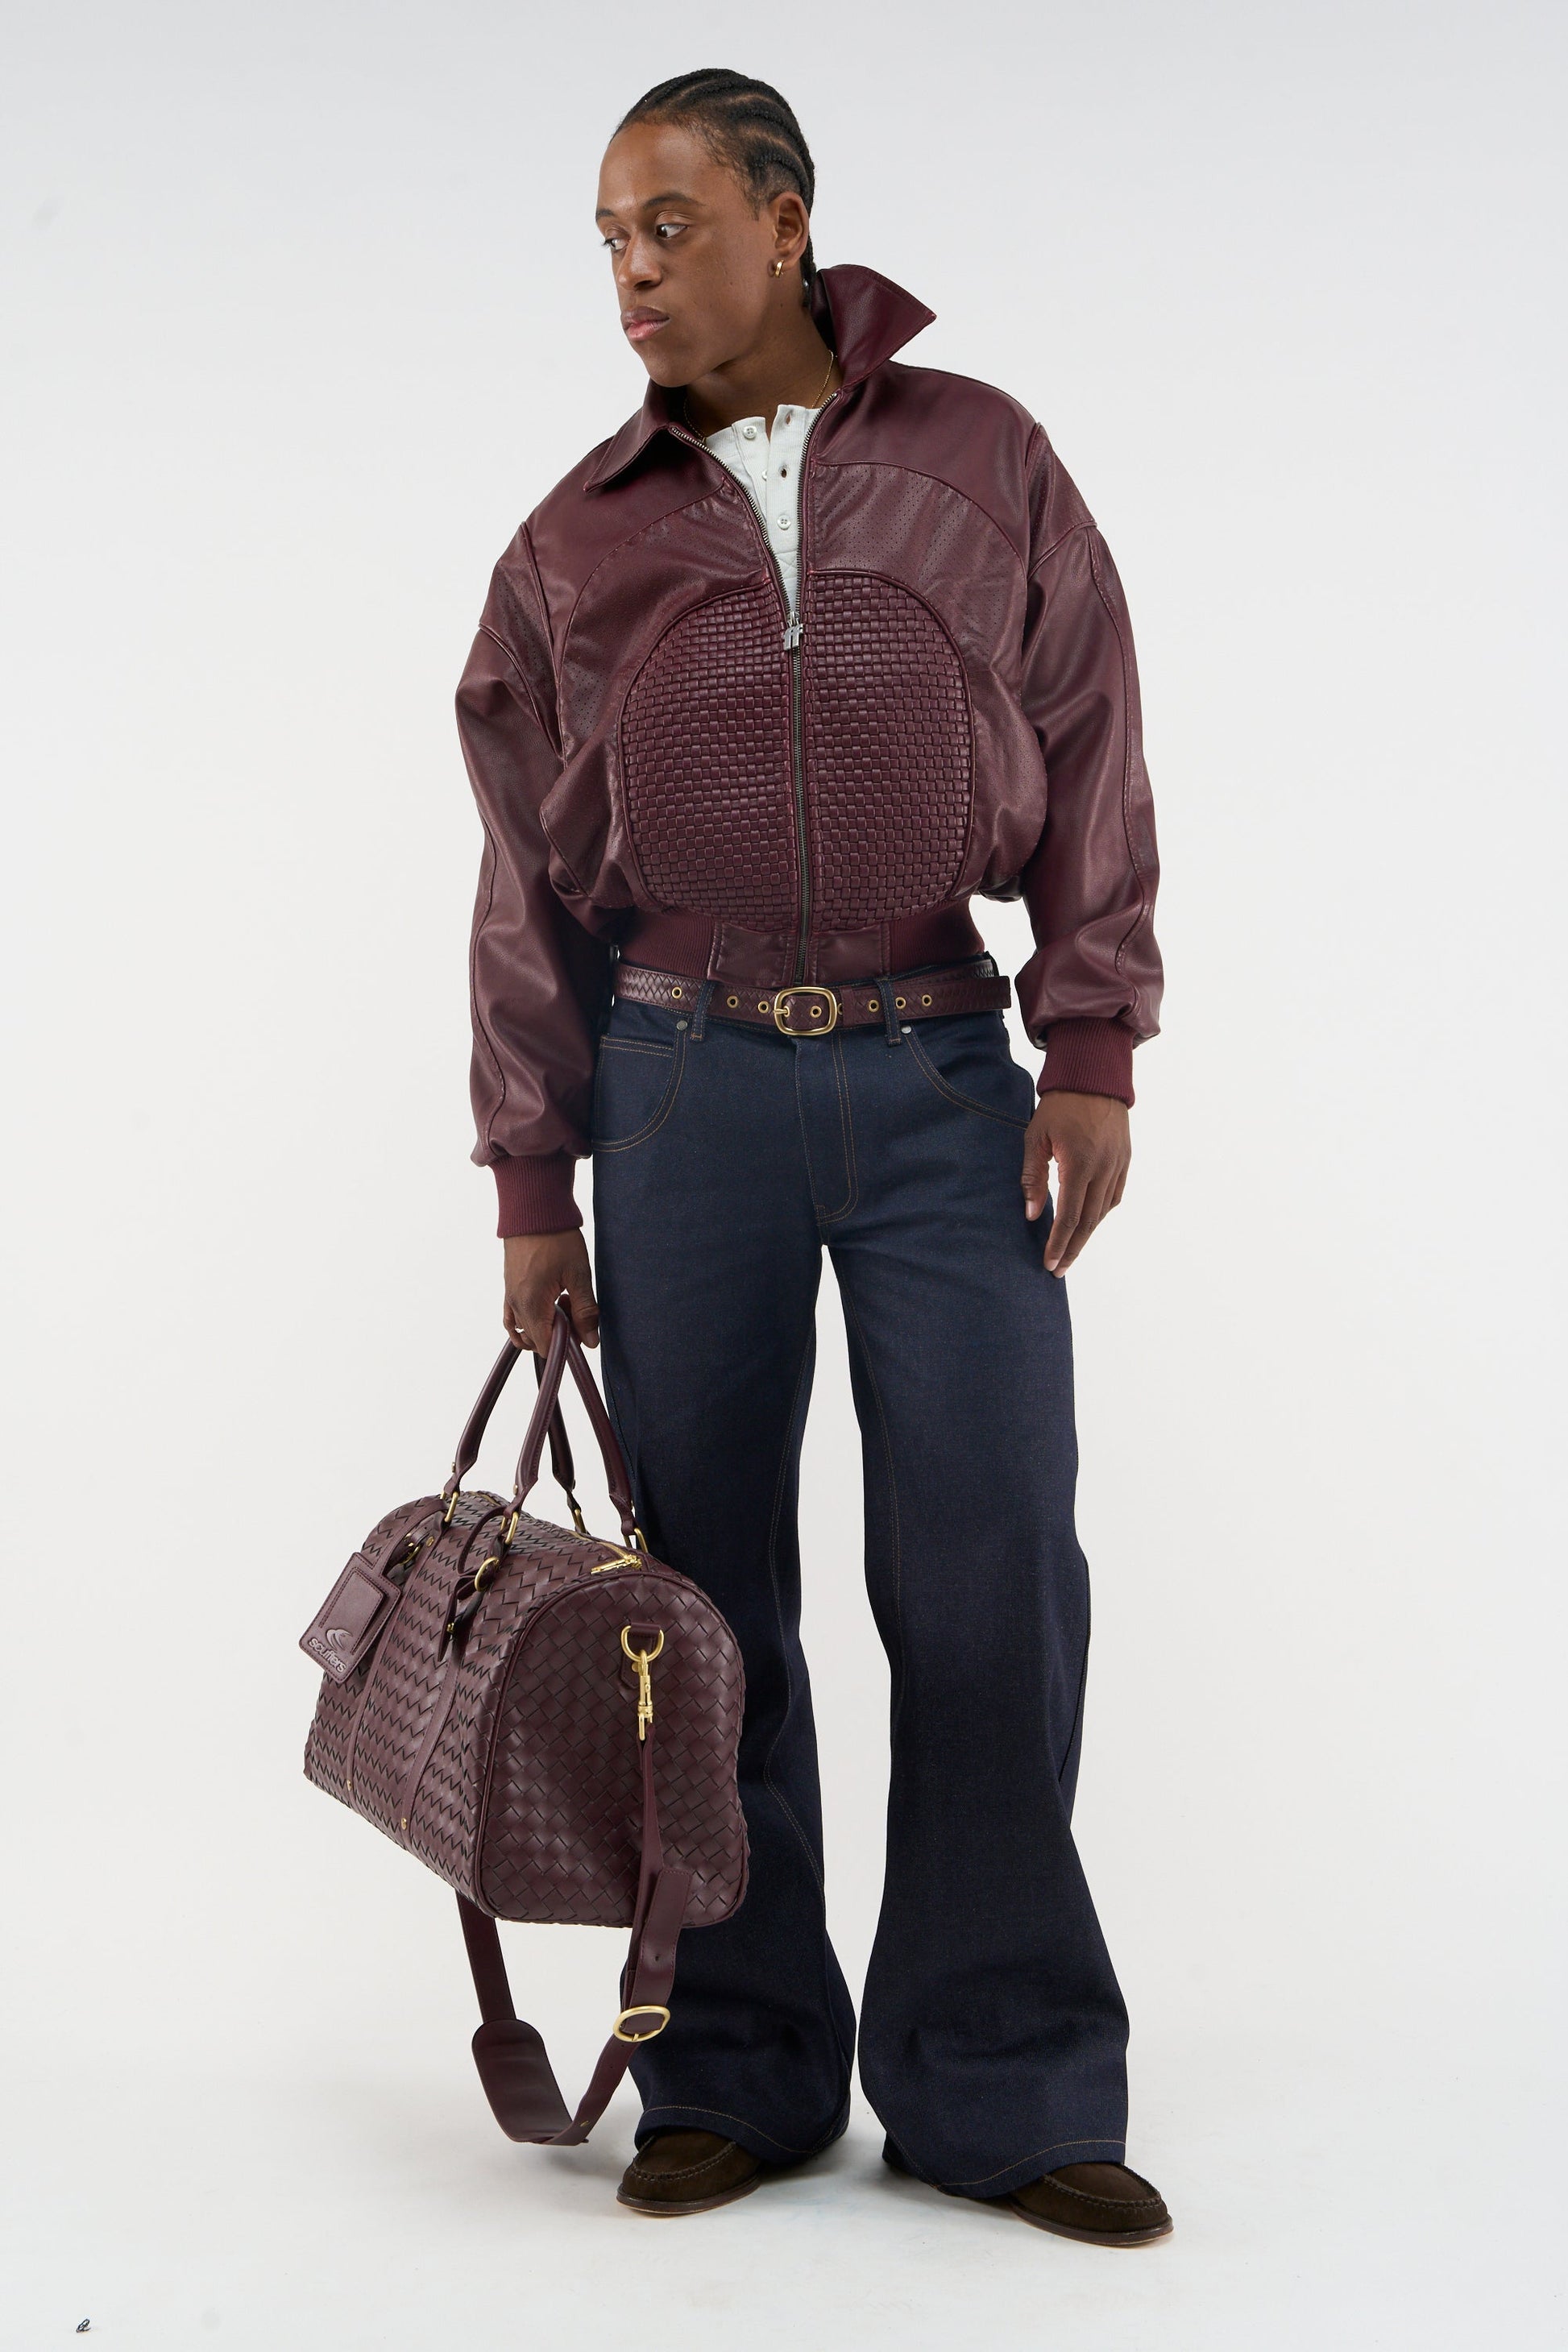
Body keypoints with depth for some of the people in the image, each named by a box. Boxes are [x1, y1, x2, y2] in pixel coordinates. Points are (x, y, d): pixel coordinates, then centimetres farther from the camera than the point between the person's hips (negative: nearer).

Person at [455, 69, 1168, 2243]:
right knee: (706, 1589, 3)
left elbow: (1089, 760, 6)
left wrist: (1090, 1056, -3)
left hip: (941, 1080, -1)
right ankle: (738, 2070, 17)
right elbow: (530, 882, 10)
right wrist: (534, 1184, 6)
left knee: (992, 1573, -2)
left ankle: (1006, 2086, 11)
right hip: (685, 1085, 1)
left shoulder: (982, 463, 8)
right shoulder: (578, 540, 9)